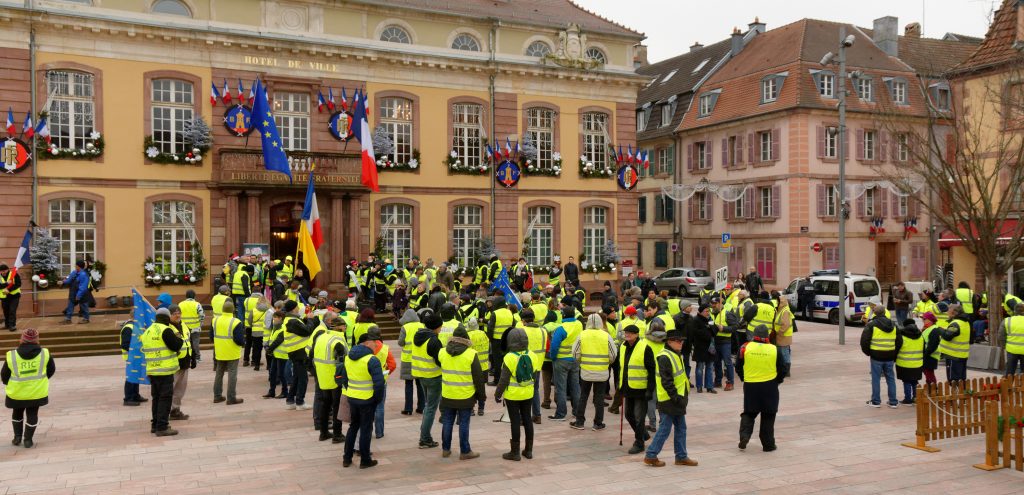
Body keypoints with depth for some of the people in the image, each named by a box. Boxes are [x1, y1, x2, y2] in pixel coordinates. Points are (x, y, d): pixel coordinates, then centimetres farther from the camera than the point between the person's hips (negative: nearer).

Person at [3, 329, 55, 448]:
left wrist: (8, 383, 21)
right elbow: (51, 370, 4)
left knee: (17, 413, 23)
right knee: (32, 415, 12)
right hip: (37, 392, 0)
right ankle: (28, 440, 15)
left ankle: (17, 437, 26)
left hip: (17, 393, 0)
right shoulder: (45, 354, -11)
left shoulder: (11, 355, -12)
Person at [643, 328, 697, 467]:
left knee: (681, 428, 14)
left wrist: (681, 397, 17)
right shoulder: (664, 358, -19)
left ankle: (681, 457, 23)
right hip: (669, 401, -10)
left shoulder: (676, 355, 14)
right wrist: (676, 397, -22)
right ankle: (651, 456, 6)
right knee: (664, 429, -3)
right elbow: (666, 381, -23)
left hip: (678, 399, 10)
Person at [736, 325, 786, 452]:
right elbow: (782, 370, 2)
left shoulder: (745, 348, -6)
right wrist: (777, 381, 19)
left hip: (750, 386, 1)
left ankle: (744, 436, -4)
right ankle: (768, 444, 15)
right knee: (768, 415, 11)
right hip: (769, 387, 0)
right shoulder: (774, 350, -7)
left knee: (748, 413, 16)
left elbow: (738, 368, 2)